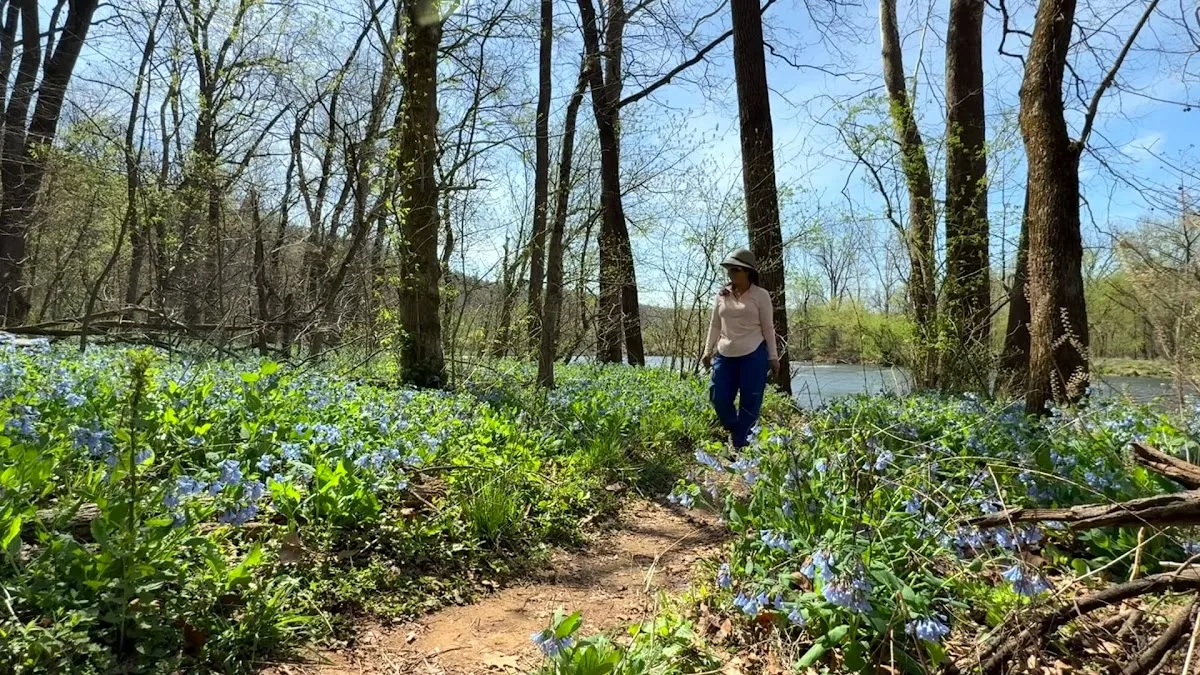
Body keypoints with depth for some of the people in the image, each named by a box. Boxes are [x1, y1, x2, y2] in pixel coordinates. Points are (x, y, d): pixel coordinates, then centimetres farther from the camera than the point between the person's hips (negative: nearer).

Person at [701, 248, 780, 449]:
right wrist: (708, 351, 10)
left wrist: (773, 357, -2)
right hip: (725, 355, 4)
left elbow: (768, 328, 0)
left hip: (753, 355, -4)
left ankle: (740, 444, 11)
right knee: (719, 398, 1)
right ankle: (735, 432, 27)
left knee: (749, 403, 0)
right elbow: (715, 325, 14)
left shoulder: (761, 295, -2)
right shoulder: (722, 295, 9)